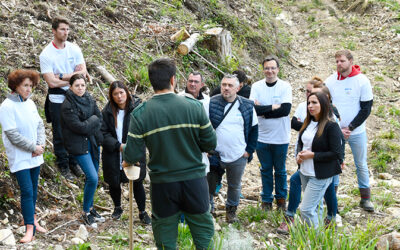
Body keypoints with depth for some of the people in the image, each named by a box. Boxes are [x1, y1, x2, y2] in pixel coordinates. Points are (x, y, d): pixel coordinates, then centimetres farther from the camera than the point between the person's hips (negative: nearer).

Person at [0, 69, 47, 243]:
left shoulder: (30, 103, 5)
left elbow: (39, 125, 10)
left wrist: (41, 145, -7)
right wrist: (34, 147, -14)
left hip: (35, 156, 6)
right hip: (19, 158, -6)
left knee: (33, 190, 14)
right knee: (27, 191, -8)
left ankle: (32, 218, 29)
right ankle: (30, 229, -2)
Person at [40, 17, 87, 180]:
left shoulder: (74, 49, 0)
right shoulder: (46, 54, -12)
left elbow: (83, 73, -8)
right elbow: (52, 82, -18)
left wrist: (61, 76, -16)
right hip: (57, 100, -3)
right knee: (60, 134, 7)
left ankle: (74, 163, 28)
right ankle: (63, 166, 23)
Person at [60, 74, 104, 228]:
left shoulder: (89, 99, 6)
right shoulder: (67, 105, -15)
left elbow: (99, 119, 7)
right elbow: (78, 126, -20)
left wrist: (88, 127, -8)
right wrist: (93, 120, -7)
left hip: (93, 141, 7)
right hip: (78, 145, -7)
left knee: (92, 178, 13)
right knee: (93, 178, -12)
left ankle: (90, 208, 31)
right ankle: (86, 213, 5)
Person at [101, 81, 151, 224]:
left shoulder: (137, 107, -9)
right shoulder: (107, 112, -4)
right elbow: (104, 133, -4)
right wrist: (118, 145, -16)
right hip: (113, 155, 2)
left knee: (137, 183, 3)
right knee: (114, 183, 14)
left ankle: (142, 212, 22)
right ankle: (117, 208, 40)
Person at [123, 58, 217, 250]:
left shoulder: (140, 114, -10)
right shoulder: (194, 106, -8)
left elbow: (133, 155, -9)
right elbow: (210, 143, -2)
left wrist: (126, 163, 14)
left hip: (162, 184, 0)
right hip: (194, 179, 0)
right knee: (204, 230, 16)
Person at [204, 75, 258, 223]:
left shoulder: (247, 106, -1)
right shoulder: (211, 103, -7)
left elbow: (254, 129, 8)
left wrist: (249, 150, 3)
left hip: (238, 156, 2)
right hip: (214, 155, -1)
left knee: (235, 186, 16)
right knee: (209, 185, 9)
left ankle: (231, 211, 36)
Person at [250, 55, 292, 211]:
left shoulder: (285, 86, -5)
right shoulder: (257, 86, -1)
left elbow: (286, 110, -17)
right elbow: (253, 109, -14)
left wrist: (263, 110, -15)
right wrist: (274, 107, -16)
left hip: (280, 138, -1)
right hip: (262, 137, 1)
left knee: (280, 170, 12)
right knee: (265, 170, 13)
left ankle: (281, 198, 29)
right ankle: (266, 200, 26)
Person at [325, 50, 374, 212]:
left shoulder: (362, 81, -7)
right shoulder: (330, 81, -1)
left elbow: (366, 109, -5)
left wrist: (350, 128, -12)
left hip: (356, 132, -1)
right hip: (334, 131, 2)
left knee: (361, 165, 7)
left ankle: (365, 198, 19)